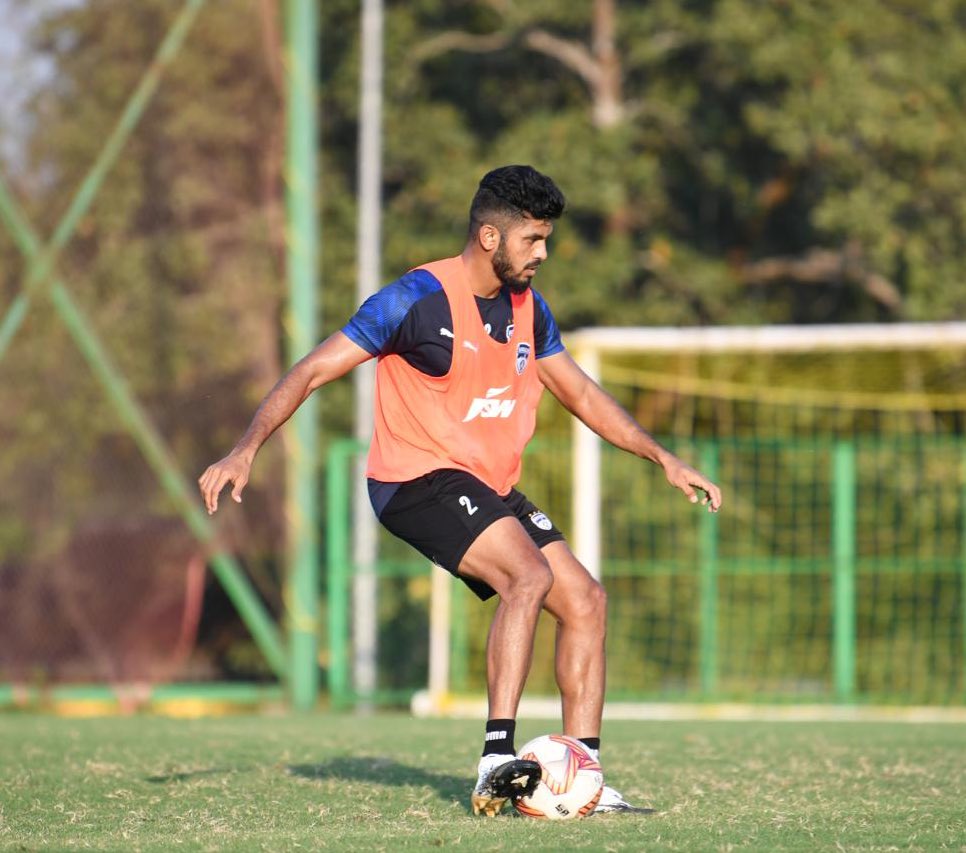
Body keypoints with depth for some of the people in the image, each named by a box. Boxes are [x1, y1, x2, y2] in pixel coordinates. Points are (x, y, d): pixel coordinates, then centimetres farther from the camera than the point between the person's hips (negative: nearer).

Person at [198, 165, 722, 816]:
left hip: (492, 491, 8)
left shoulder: (530, 309, 8)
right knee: (531, 575, -28)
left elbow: (580, 393, 22)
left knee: (585, 599, -3)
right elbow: (313, 371, -14)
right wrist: (247, 450, -24)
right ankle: (497, 760, -31)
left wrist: (663, 458, 18)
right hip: (419, 479, -8)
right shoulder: (419, 299, -14)